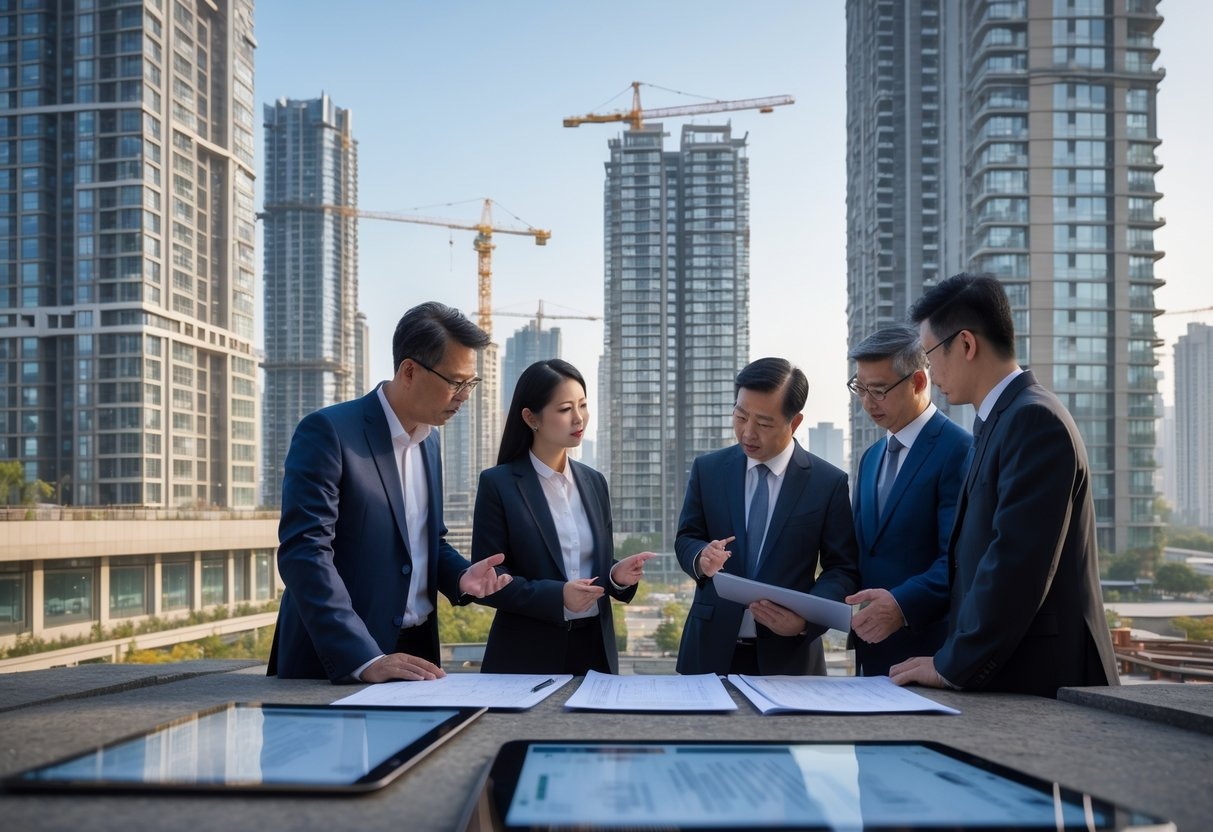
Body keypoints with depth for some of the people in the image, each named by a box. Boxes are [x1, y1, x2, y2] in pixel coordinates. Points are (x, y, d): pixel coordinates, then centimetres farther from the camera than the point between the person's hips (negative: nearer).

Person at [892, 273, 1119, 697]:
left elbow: (1017, 562, -22)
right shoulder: (1001, 420, 13)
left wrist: (953, 665, -16)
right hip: (1005, 671, 8)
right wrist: (954, 658, 7)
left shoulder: (1035, 419, -16)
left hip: (1039, 677, -8)